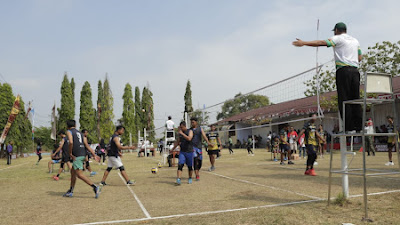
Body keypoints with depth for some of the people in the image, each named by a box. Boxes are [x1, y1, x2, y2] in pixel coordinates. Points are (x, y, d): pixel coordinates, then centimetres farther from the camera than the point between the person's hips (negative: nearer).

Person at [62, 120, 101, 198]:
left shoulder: (69, 132, 0)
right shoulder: (79, 133, 21)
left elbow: (71, 142, -20)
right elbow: (87, 145, 15)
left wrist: (70, 153, -9)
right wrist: (94, 154, 12)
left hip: (77, 156, -8)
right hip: (83, 154, 8)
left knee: (79, 174, -10)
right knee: (73, 172, 20)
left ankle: (95, 187, -21)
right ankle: (70, 191, 29)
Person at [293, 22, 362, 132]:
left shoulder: (338, 38, 2)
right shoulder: (355, 40, 24)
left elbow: (322, 43, -11)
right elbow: (360, 57, 22)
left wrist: (304, 43, -15)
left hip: (343, 70, -7)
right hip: (355, 70, 7)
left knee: (344, 100, -7)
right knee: (355, 99, 7)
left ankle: (349, 127, -10)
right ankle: (359, 127, 4)